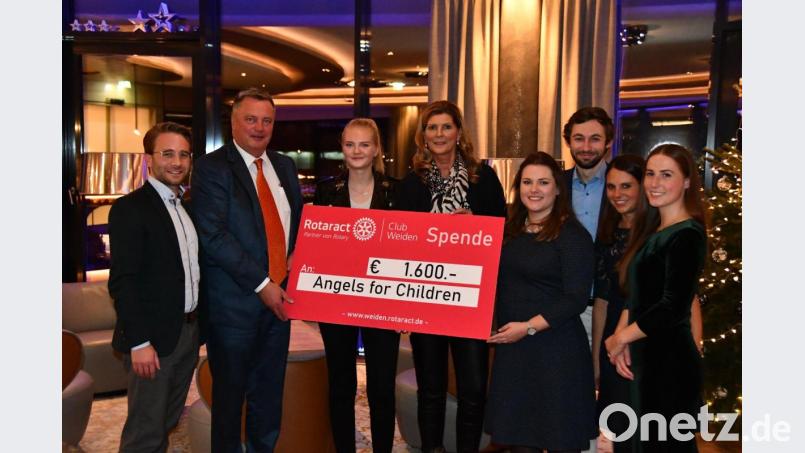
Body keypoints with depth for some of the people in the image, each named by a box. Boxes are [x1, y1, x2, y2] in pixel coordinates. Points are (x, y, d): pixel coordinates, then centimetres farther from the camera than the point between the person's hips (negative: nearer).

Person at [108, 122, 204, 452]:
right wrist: (139, 342, -19)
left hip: (189, 333, 7)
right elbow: (122, 281, -16)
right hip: (153, 338, -7)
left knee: (167, 422, 19)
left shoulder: (188, 207, 12)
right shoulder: (130, 208, -11)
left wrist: (200, 325, 8)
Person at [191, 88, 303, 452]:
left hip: (280, 296, 6)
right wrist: (261, 284, -17)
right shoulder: (212, 167, -9)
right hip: (235, 302, -5)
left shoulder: (285, 166, 11)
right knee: (230, 392, 11)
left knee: (269, 392, 17)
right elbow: (213, 236, -17)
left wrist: (297, 255, -1)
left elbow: (299, 219, 19)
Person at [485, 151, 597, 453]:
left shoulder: (572, 235, -8)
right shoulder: (508, 231, 10)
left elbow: (576, 298, -14)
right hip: (510, 347, 6)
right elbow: (498, 285, 17)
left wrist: (529, 327, -20)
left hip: (556, 350, -6)